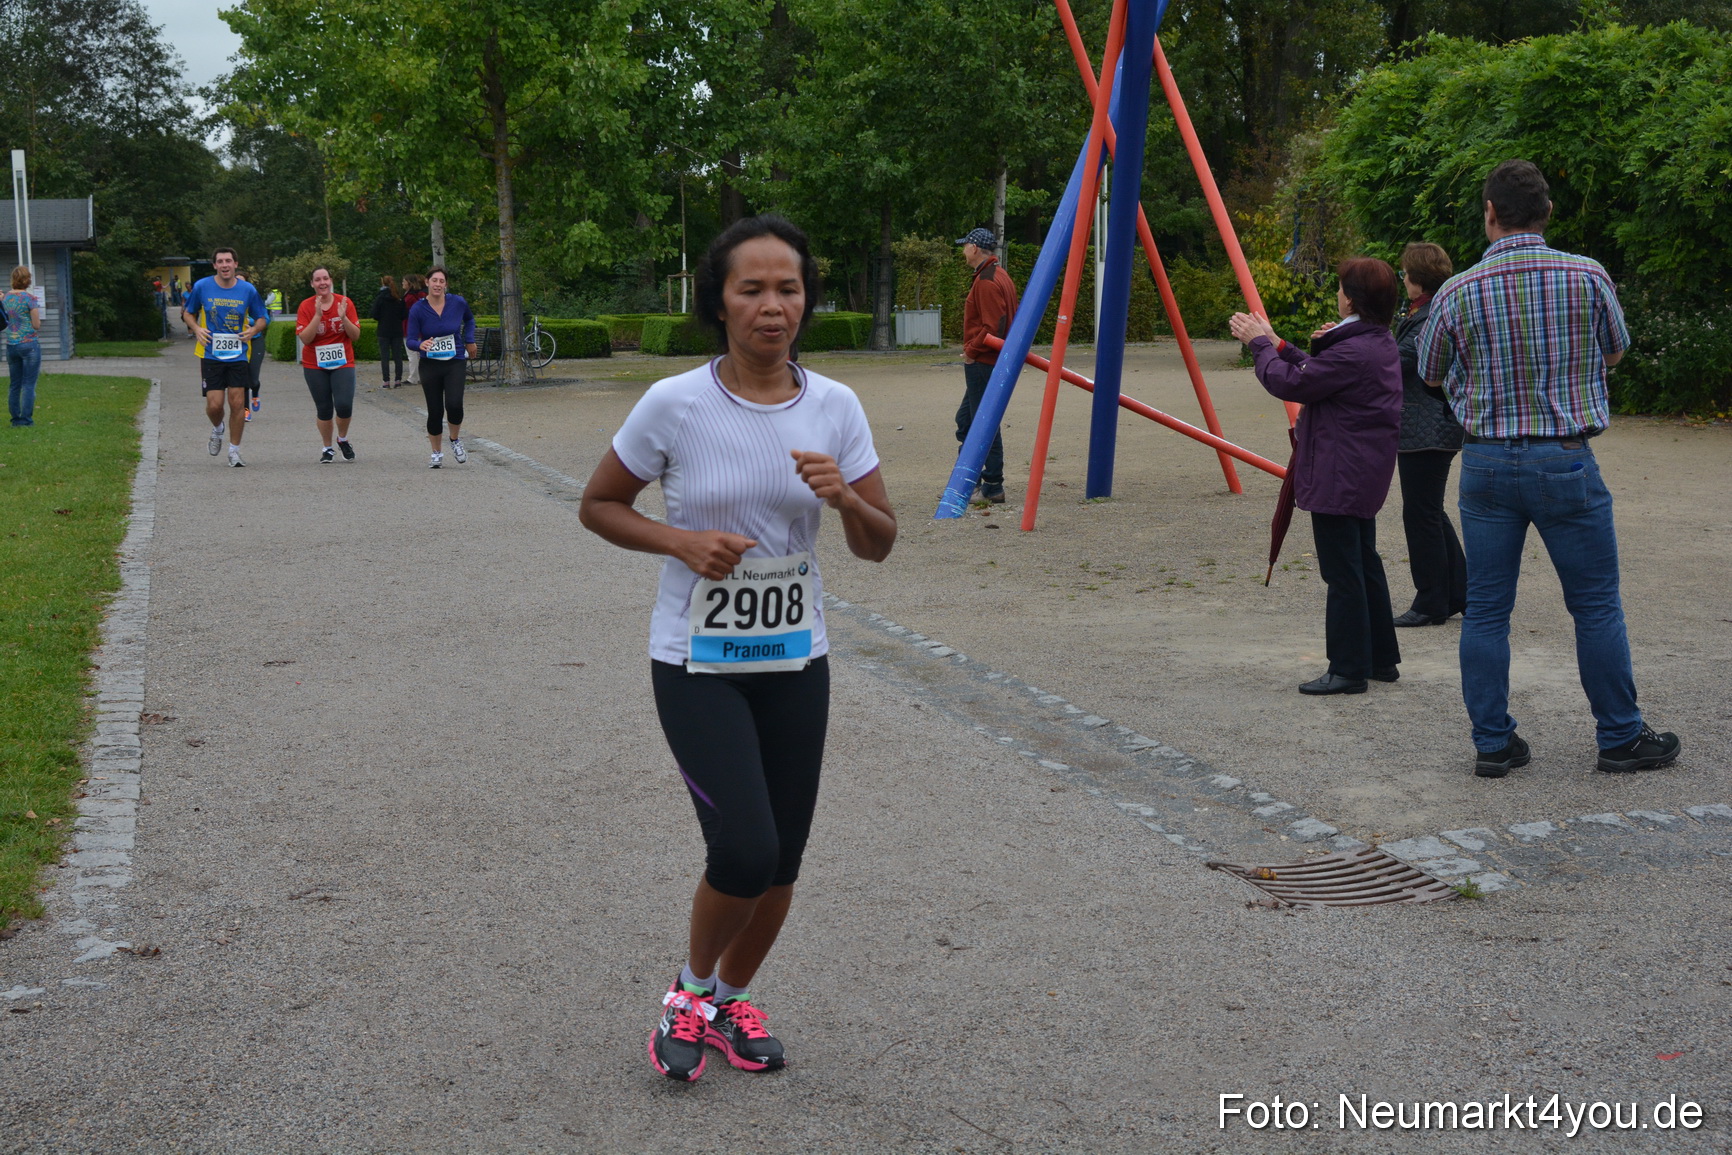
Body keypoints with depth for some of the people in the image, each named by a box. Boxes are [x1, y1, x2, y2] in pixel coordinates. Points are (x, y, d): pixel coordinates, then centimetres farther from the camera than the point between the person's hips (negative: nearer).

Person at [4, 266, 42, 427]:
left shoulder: (5, 298, 7)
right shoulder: (30, 298, -10)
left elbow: (4, 321, 14)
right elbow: (37, 325, -10)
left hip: (11, 345, 6)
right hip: (29, 344, -6)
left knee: (14, 384, 11)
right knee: (29, 384, -1)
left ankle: (15, 419, 14)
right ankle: (26, 419, -3)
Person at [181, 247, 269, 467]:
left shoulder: (248, 290, 0)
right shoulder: (201, 287, -1)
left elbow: (262, 318, 11)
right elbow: (188, 313, 12)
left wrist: (253, 330, -12)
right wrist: (196, 329, -9)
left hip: (238, 356, 1)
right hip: (211, 355, 0)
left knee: (237, 403, -3)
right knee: (214, 405, -7)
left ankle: (234, 451, 12)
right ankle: (217, 429, 30)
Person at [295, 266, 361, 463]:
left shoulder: (345, 303, -3)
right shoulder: (306, 306, -5)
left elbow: (355, 335, -4)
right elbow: (304, 338, -14)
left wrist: (343, 318, -20)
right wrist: (318, 315, -23)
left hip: (343, 364, 0)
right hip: (315, 365, 0)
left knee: (344, 405, -14)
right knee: (324, 409, 3)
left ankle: (343, 439, 15)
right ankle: (327, 448, 23)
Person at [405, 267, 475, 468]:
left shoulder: (458, 303, -5)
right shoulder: (418, 310, -9)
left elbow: (469, 319, 19)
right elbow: (411, 340, -9)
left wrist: (469, 340, 11)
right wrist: (420, 345, -30)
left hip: (455, 362, 0)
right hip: (430, 365, 0)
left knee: (454, 404, -19)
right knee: (435, 411, 2)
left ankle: (456, 441, 10)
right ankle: (436, 454, 21)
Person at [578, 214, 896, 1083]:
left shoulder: (835, 408, -4)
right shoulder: (674, 405, -13)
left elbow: (879, 546, 1)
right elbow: (598, 506, -1)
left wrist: (843, 497, -21)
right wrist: (684, 542, -17)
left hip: (796, 661, 4)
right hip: (696, 664, -4)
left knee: (781, 861, 9)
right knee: (744, 852, -14)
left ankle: (732, 1000, 36)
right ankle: (690, 991, 16)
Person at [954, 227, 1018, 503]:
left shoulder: (987, 282, -17)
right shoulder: (999, 276, 16)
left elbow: (994, 326, -25)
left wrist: (971, 351, -13)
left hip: (983, 364, -11)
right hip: (991, 362, 11)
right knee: (966, 419, 18)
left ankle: (993, 488, -3)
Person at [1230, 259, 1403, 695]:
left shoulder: (1351, 352, -22)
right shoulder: (1381, 344, 11)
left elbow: (1290, 383, -18)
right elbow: (1316, 374, 16)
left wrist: (1260, 344, -3)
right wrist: (1275, 344, 15)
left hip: (1339, 478, -11)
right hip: (1366, 475, 11)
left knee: (1343, 573, -4)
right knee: (1365, 564, 17)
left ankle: (1349, 669, 1)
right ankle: (1381, 658, 25)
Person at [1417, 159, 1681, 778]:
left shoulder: (1457, 293, -5)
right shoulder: (1589, 277, -6)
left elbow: (1430, 375, 11)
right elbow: (1615, 353, 13)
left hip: (1486, 464, 1)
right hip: (1566, 461, -1)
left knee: (1486, 610, 8)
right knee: (1597, 606, 10)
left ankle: (1493, 743, 12)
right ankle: (1621, 737, 19)